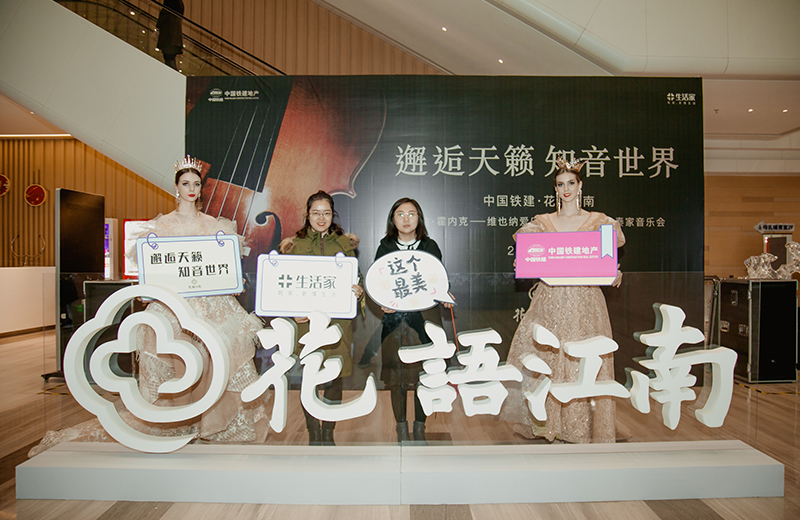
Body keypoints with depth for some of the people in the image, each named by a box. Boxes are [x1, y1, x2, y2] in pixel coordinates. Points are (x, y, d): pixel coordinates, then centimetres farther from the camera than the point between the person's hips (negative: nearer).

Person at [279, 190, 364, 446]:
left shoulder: (345, 243, 10)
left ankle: (328, 432, 21)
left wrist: (357, 291, -10)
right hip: (306, 319, -1)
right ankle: (313, 433, 19)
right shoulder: (294, 244, 7)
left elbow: (355, 278, 12)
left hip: (337, 318, 1)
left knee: (334, 377, 3)